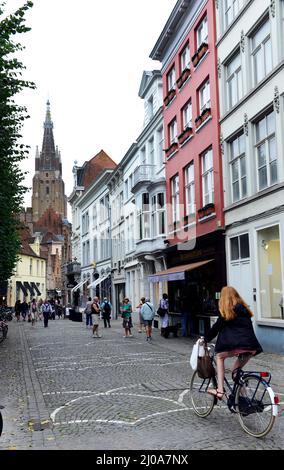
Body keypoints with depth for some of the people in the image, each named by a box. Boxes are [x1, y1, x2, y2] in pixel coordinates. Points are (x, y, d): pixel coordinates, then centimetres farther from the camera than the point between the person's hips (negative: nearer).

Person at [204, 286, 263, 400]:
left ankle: (220, 390, 8)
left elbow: (216, 328, 5)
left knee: (219, 356, 19)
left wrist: (205, 339, 17)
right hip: (252, 346, 6)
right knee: (236, 371, 24)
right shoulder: (244, 309, 19)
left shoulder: (227, 311, 1)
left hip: (237, 346, -6)